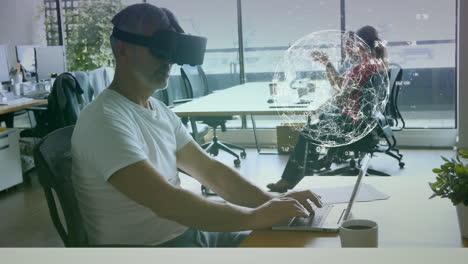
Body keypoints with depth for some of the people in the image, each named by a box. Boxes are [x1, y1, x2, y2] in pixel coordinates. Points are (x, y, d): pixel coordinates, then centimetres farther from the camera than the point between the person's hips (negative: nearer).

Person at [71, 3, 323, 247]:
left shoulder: (160, 110, 9)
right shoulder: (105, 120, -20)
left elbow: (210, 171, 8)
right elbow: (165, 201, -29)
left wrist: (272, 201, -7)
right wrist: (256, 217, -25)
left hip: (187, 231, 8)